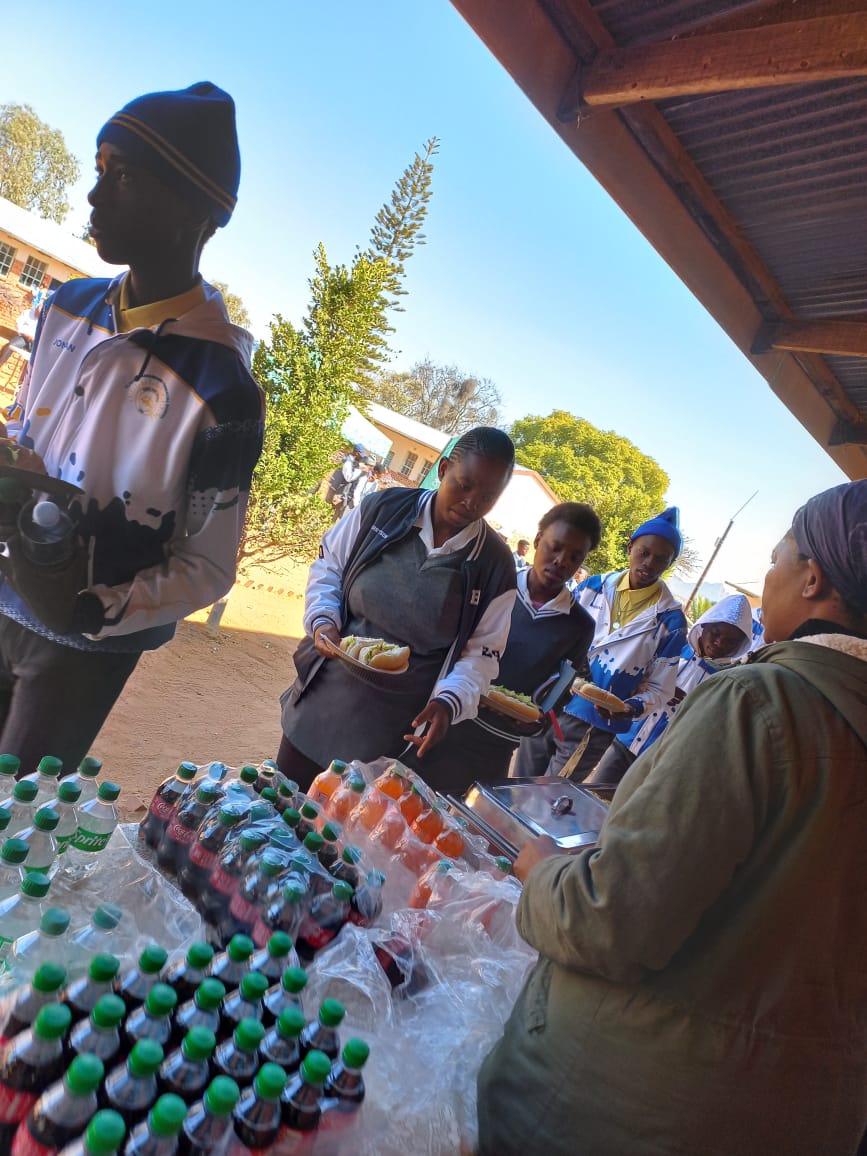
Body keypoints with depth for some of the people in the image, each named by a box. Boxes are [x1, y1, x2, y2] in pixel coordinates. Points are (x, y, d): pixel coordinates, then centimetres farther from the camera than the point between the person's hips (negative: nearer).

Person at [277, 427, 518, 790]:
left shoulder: (495, 565, -8)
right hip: (324, 696, 2)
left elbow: (481, 651, -3)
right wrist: (322, 620, -14)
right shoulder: (382, 509, -8)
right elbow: (327, 568, 3)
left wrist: (450, 700, -19)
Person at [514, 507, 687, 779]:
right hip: (547, 706, 4)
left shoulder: (670, 619, -9)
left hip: (592, 728, -3)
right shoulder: (595, 585, 1)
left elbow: (660, 688, -7)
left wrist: (628, 709, -25)